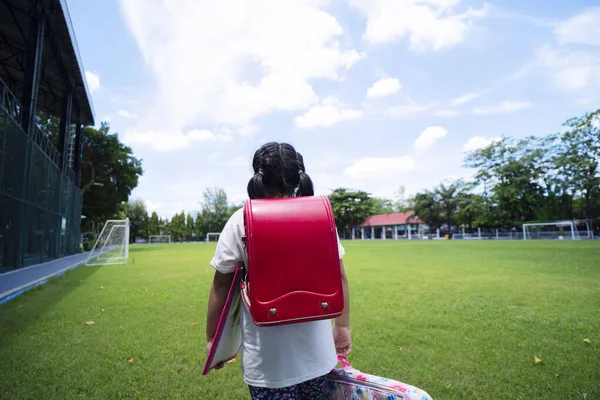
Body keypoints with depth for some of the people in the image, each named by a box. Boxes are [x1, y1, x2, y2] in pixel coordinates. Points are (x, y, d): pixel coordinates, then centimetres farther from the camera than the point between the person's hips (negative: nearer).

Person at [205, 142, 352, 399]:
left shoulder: (240, 222, -11)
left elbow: (221, 286, -6)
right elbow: (339, 276, 2)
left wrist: (211, 337, 8)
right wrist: (343, 325, 14)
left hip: (267, 357, -2)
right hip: (317, 351, 3)